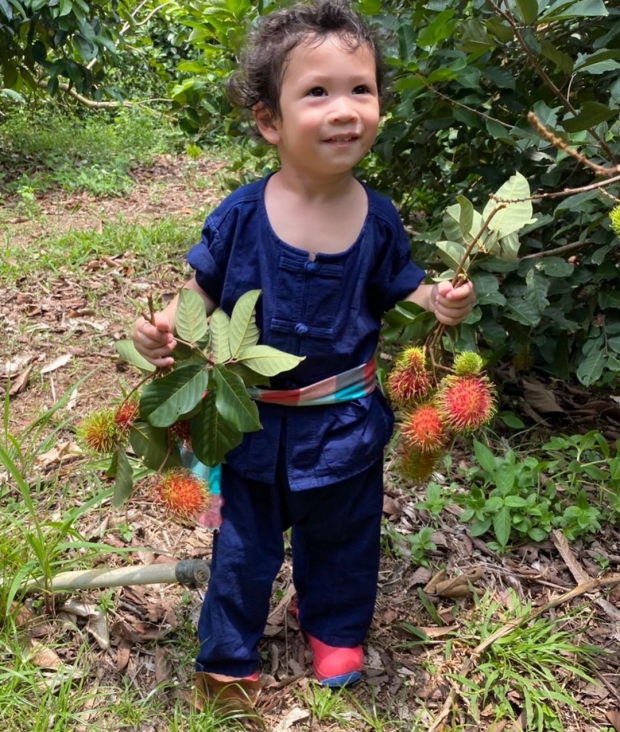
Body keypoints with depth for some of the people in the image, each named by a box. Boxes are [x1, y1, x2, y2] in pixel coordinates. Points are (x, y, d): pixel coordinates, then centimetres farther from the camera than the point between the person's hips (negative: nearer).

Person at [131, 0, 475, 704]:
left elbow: (399, 292, 2)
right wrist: (165, 327, -22)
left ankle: (335, 629, 53)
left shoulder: (377, 219, -12)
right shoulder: (241, 215, -16)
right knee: (243, 545, 16)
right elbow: (204, 290, -3)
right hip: (253, 419, -1)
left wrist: (440, 302, -19)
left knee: (342, 536, 23)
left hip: (344, 422, 2)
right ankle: (226, 659, 40)